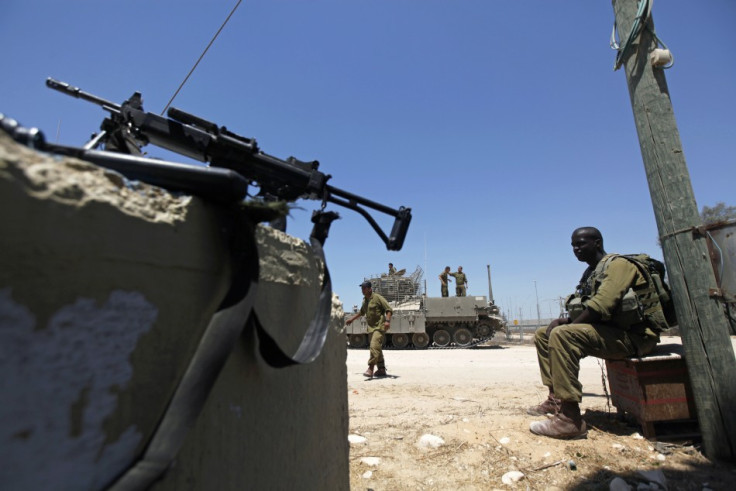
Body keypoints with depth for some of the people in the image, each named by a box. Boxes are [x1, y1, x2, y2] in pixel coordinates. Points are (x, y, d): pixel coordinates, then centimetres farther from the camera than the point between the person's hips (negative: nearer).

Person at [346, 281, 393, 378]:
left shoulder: (377, 298, -11)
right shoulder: (365, 300, 12)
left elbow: (389, 310, -14)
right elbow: (361, 312, 32)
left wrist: (387, 320, -28)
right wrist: (352, 319, 34)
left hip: (380, 326, -8)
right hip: (371, 327, 8)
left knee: (374, 346, -20)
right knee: (377, 348, 12)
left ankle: (370, 369, -20)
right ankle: (381, 370, 22)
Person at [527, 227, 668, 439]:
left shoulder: (618, 264, -9)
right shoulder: (591, 272, 19)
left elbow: (601, 306, -25)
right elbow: (583, 310, 20)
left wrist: (567, 326, -16)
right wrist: (563, 321, 0)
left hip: (632, 335, -10)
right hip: (607, 331, 10)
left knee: (561, 335, -32)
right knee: (543, 334, 9)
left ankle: (570, 418, -31)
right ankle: (556, 398, 4)